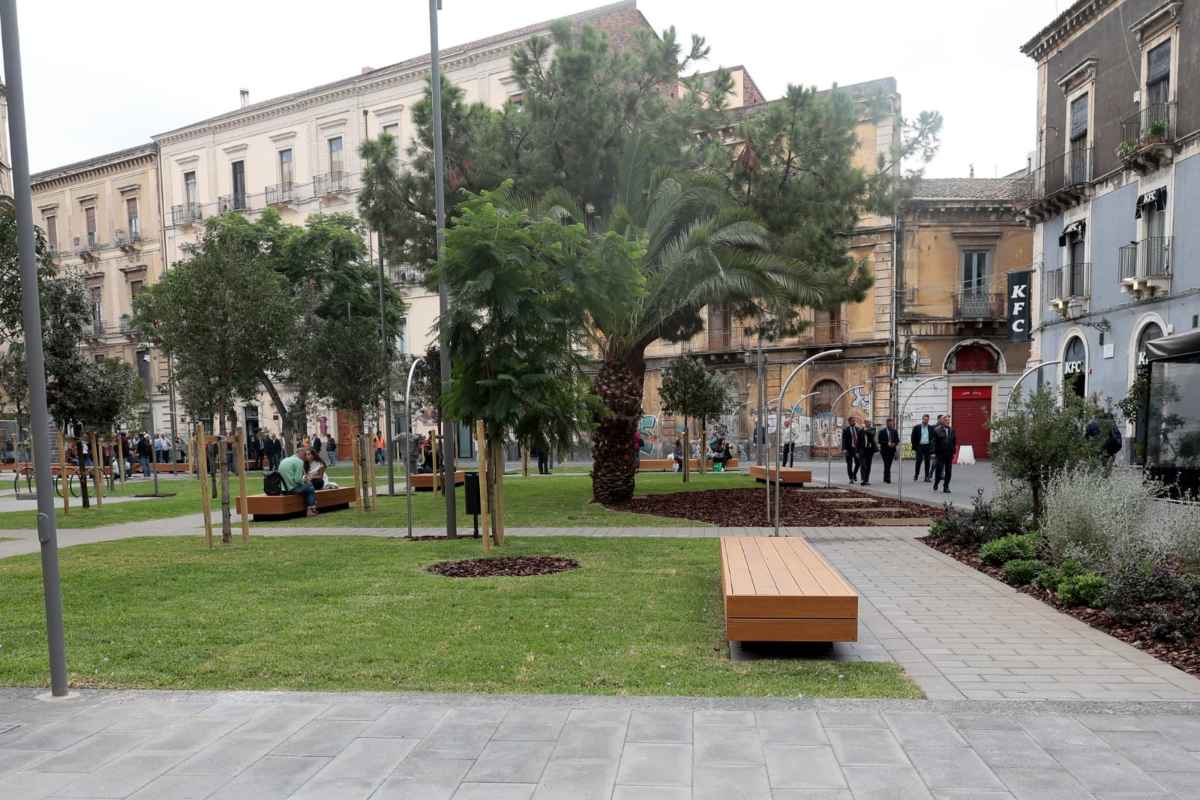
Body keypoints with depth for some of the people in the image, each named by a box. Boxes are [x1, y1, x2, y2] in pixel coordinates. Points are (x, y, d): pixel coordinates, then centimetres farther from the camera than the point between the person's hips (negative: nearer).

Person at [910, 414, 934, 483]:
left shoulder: (931, 428, 8)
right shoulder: (917, 427, 3)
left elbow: (933, 438, 9)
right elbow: (913, 438, 2)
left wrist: (931, 447, -3)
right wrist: (914, 448, -4)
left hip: (927, 447, 2)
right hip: (919, 446, -2)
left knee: (927, 462, 3)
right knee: (918, 461, -3)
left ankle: (927, 477, 8)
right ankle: (916, 475, 11)